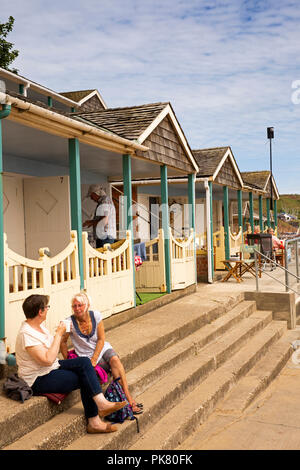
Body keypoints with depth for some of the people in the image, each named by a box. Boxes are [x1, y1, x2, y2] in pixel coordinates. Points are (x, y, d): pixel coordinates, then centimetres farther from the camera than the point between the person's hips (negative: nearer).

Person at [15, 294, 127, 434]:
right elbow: (47, 360, -29)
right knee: (86, 380, -16)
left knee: (84, 362, -11)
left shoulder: (39, 326, 6)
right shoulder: (26, 334, -24)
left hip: (53, 368, 9)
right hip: (38, 380, -9)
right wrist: (58, 335, -22)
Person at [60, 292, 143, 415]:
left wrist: (93, 360, -14)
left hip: (102, 348, 2)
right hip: (86, 356, -2)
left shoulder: (96, 315, -8)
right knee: (115, 366, -26)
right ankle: (129, 400, -23)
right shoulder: (70, 322, -14)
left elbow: (101, 340, -6)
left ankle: (128, 398, -30)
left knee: (115, 359, -31)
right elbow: (63, 342, -1)